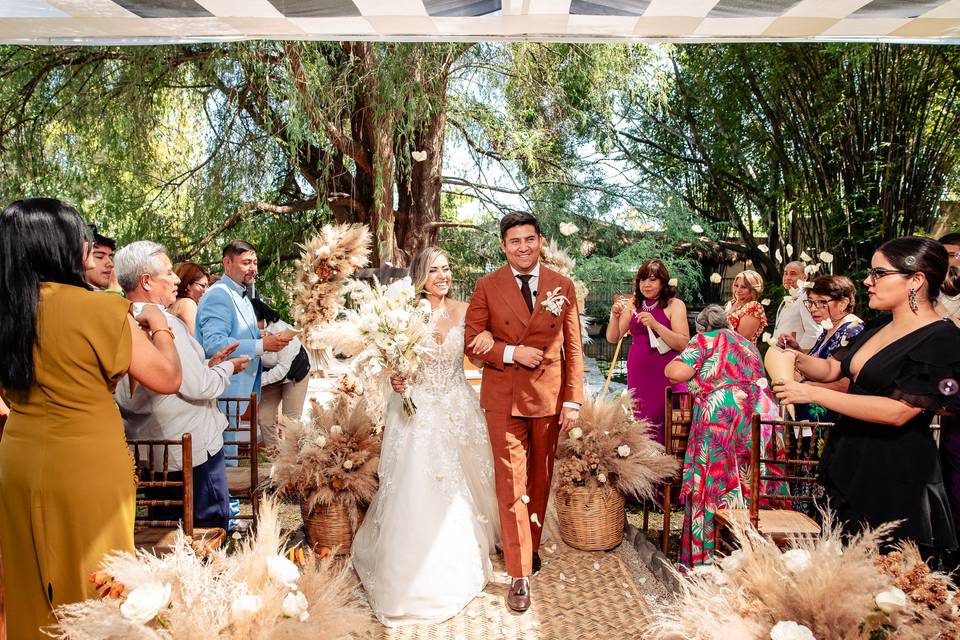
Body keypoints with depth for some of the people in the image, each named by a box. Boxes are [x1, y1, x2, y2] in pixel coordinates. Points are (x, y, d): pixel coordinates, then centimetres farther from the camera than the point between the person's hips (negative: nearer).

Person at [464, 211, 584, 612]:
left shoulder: (563, 287, 2)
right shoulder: (487, 287, -1)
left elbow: (573, 347, 1)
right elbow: (471, 342, -2)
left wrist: (573, 400, -4)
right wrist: (512, 353, -16)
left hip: (549, 396, 2)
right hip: (503, 398, -2)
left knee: (541, 479, 16)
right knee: (511, 483, 0)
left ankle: (532, 546, 37)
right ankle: (520, 575, 9)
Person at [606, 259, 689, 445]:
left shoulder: (674, 305, 1)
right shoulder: (633, 305, 11)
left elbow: (685, 344, -8)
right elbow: (612, 338, 10)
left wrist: (655, 325, -19)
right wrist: (615, 316, -8)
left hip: (665, 373, -3)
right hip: (637, 373, 3)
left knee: (662, 425, -9)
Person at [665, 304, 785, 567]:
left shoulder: (704, 340, 8)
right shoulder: (748, 343, 27)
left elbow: (675, 373, -4)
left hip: (721, 414, -6)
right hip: (764, 412, 6)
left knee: (715, 486, -2)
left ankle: (707, 556, 2)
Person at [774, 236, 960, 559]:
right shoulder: (877, 327, 10)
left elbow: (898, 411, -23)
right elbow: (831, 368, 15)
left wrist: (812, 394, -25)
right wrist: (796, 358, -6)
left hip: (893, 478, -7)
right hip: (848, 460, 7)